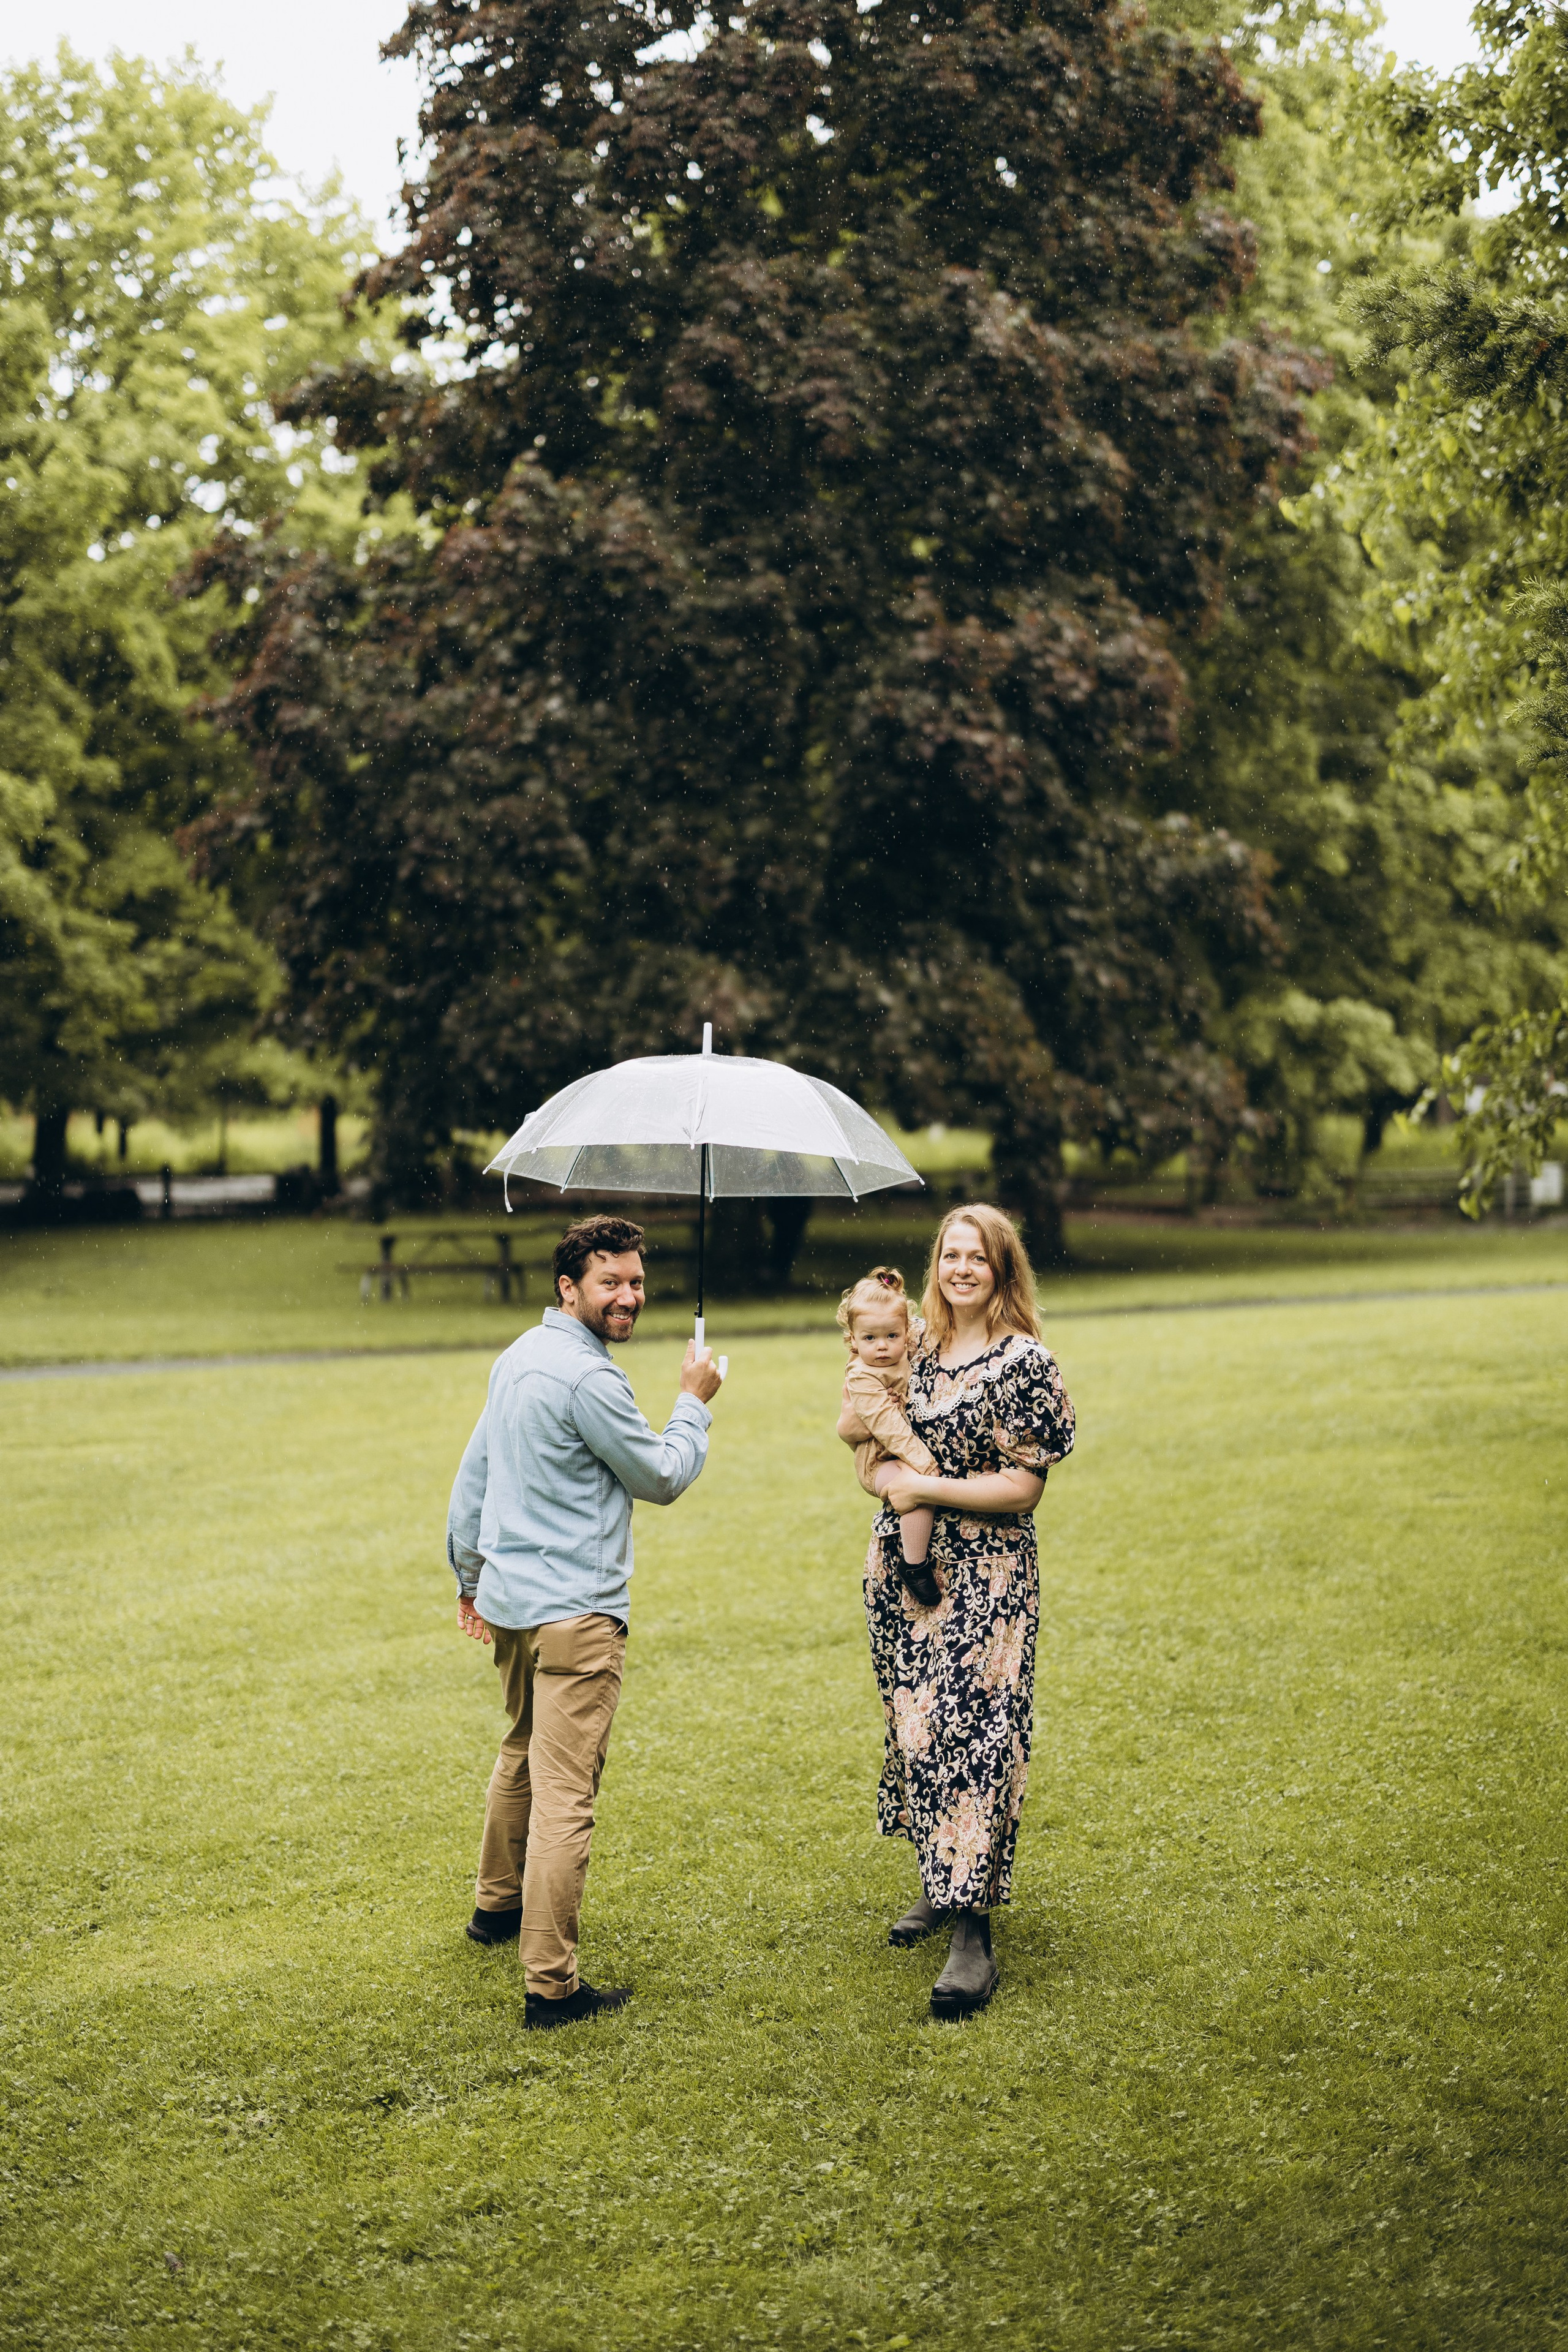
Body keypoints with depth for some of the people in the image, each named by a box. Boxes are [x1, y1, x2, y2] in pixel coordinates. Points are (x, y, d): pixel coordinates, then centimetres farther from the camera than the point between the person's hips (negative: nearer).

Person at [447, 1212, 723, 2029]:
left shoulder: (518, 1358, 11)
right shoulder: (588, 1378, -19)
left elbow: (474, 1473, 20)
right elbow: (661, 1479, -8)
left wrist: (471, 1576, 29)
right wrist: (694, 1402, 7)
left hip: (508, 1597, 10)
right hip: (574, 1610, -10)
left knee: (522, 1755, 29)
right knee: (565, 1796, -8)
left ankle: (498, 1904, 46)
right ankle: (551, 1984, -9)